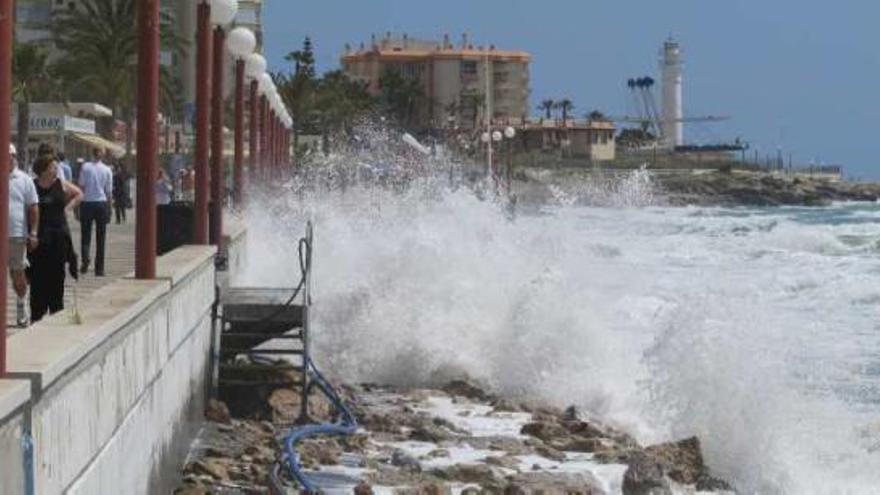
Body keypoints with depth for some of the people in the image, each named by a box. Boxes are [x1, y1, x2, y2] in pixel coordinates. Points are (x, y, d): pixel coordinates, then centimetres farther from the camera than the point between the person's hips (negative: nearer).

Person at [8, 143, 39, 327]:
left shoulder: (24, 180, 1)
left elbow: (33, 208, 1)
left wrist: (33, 234, -5)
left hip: (17, 234, -1)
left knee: (18, 272, 8)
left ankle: (21, 305, 22)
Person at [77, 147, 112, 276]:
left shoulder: (85, 167, -3)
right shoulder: (107, 170, 0)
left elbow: (81, 186, -3)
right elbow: (109, 192, 2)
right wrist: (108, 208, 11)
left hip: (87, 203, -1)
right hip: (101, 203, 1)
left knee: (85, 235, 7)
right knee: (100, 238, 6)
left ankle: (85, 257, -20)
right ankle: (99, 269, 6)